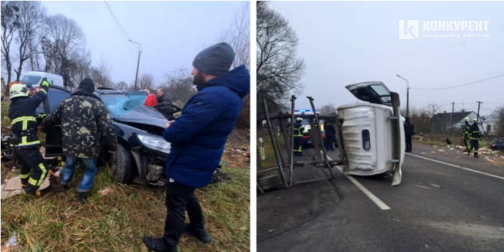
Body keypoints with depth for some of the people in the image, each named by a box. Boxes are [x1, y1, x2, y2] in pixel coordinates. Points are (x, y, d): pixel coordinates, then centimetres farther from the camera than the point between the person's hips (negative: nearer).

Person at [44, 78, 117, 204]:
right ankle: (82, 193, 19)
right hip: (89, 146, -4)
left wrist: (44, 123, 45)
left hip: (69, 144, 4)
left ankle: (64, 184, 51)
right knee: (90, 169, 19)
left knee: (69, 164, 32)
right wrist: (112, 146, -3)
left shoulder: (66, 101, 7)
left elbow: (53, 118, 22)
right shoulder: (98, 104, -7)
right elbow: (107, 128, -12)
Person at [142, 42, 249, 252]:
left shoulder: (213, 96, -33)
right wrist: (177, 124, -3)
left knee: (175, 204, 11)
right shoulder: (228, 92, 2)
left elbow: (177, 133, -32)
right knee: (187, 196, 30)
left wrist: (168, 129, -9)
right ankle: (198, 228, 50)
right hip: (198, 162, 10)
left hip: (188, 164, -9)